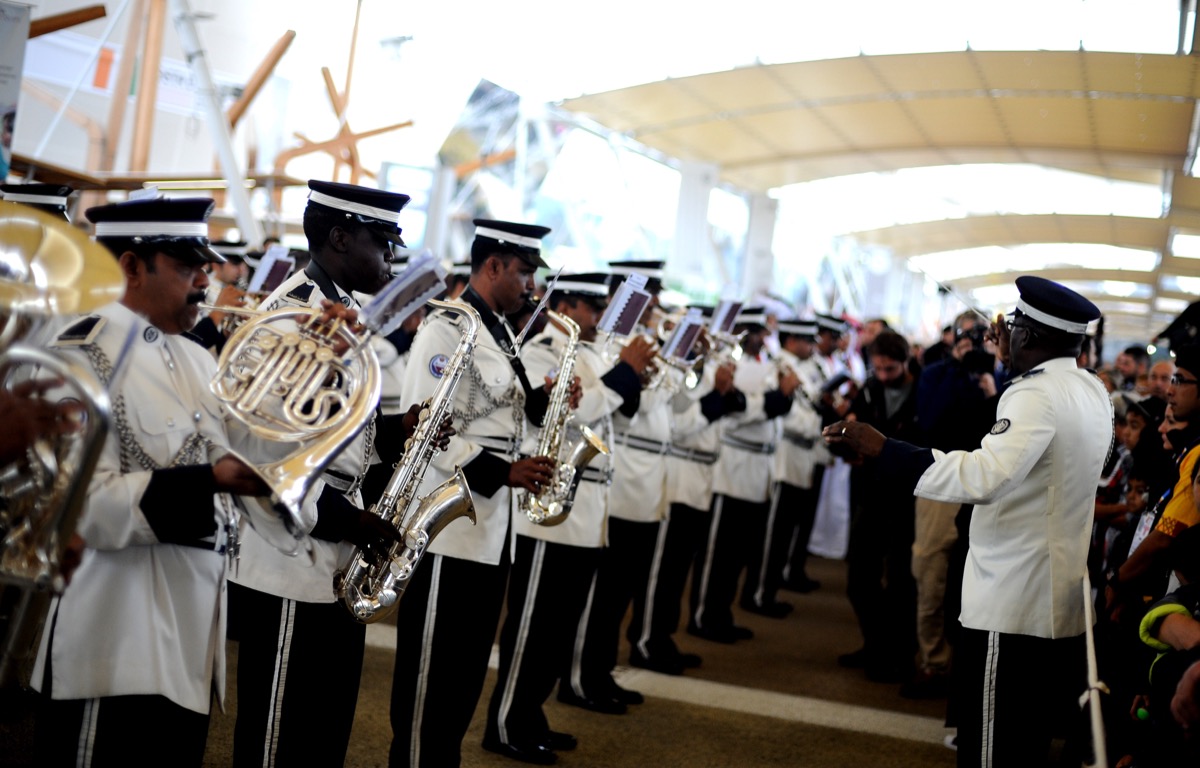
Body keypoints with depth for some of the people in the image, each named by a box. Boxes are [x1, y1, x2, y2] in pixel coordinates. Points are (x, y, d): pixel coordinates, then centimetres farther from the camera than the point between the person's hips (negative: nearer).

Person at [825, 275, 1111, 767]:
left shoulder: (1035, 394, -19)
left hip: (1011, 609, -9)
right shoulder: (1092, 390, 9)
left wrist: (881, 448, -35)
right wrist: (1014, 367, 31)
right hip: (1061, 605, 10)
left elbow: (985, 475, -34)